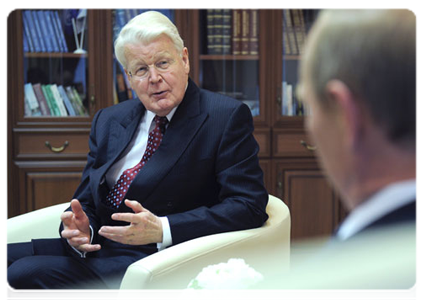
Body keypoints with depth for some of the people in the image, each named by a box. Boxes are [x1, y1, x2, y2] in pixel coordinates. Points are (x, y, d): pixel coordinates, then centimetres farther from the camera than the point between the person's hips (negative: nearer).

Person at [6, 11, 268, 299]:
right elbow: (86, 201, 16)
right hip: (95, 248, 6)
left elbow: (249, 205, -11)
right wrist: (80, 230, -10)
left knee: (25, 275, -24)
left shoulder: (227, 117, -2)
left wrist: (161, 229, -21)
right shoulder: (108, 121, 17)